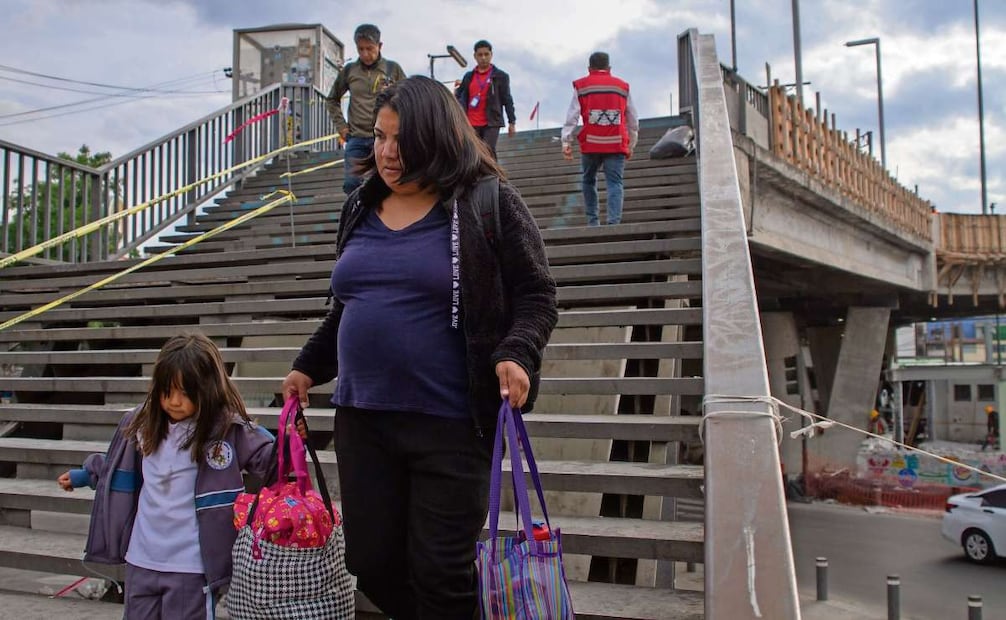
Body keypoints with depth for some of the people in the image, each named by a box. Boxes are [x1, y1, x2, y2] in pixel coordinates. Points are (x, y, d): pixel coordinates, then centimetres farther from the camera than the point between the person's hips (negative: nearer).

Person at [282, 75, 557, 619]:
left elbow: (536, 296, -4)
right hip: (361, 418, 6)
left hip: (450, 425, -6)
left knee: (440, 574, 1)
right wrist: (309, 367, 24)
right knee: (372, 564, 12)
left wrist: (516, 353, -20)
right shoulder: (361, 209, 14)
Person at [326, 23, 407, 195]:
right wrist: (341, 125, 9)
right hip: (356, 138, 2)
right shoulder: (349, 70, 6)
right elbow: (332, 100, 18)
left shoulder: (392, 69, 2)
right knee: (351, 185, -3)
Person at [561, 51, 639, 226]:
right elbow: (633, 121, 18)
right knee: (614, 183, -1)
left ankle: (592, 221, 13)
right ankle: (614, 221, -15)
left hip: (591, 144, 0)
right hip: (616, 145, 0)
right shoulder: (622, 87, 14)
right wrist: (631, 145, 26)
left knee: (589, 181, 16)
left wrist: (566, 142, -4)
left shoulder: (581, 86, 8)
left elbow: (572, 116, -1)